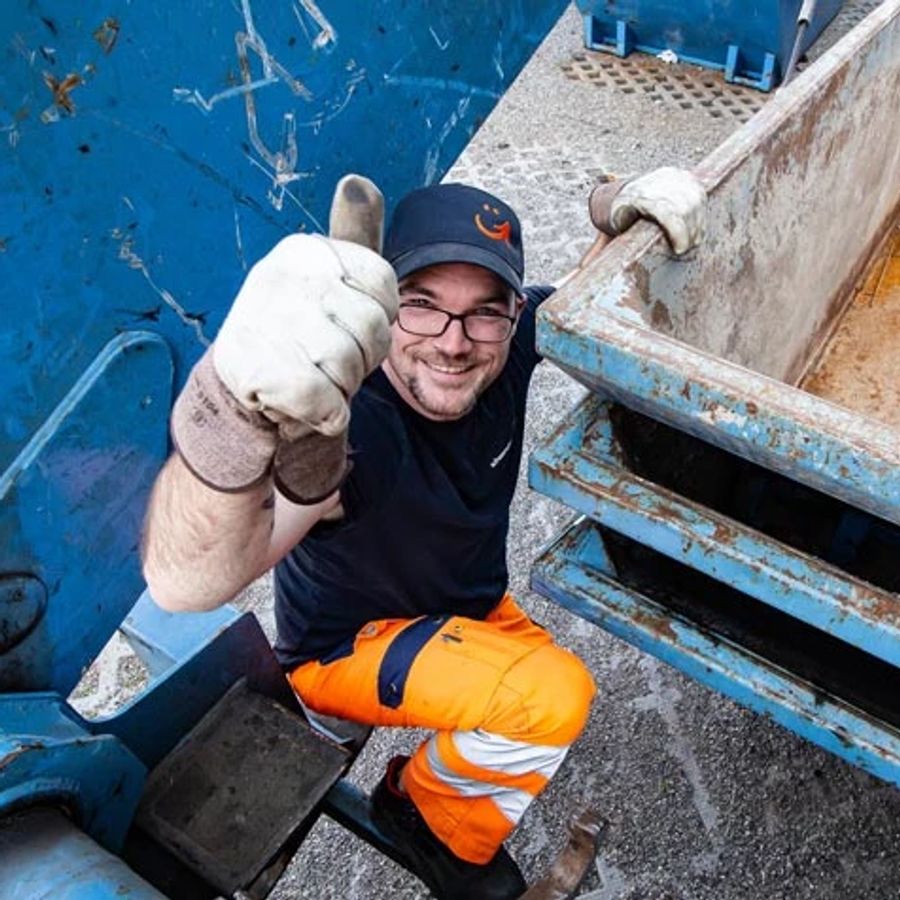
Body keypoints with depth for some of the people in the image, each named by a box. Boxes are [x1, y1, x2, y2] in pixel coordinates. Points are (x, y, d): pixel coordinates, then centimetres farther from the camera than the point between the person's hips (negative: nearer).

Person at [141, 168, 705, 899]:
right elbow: (187, 584, -57)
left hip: (470, 608, 7)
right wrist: (232, 412, -79)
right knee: (551, 700, -26)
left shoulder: (507, 349, -20)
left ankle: (462, 834, 35)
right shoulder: (343, 422, -40)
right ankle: (424, 809, 4)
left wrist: (626, 203, -28)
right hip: (347, 645, -7)